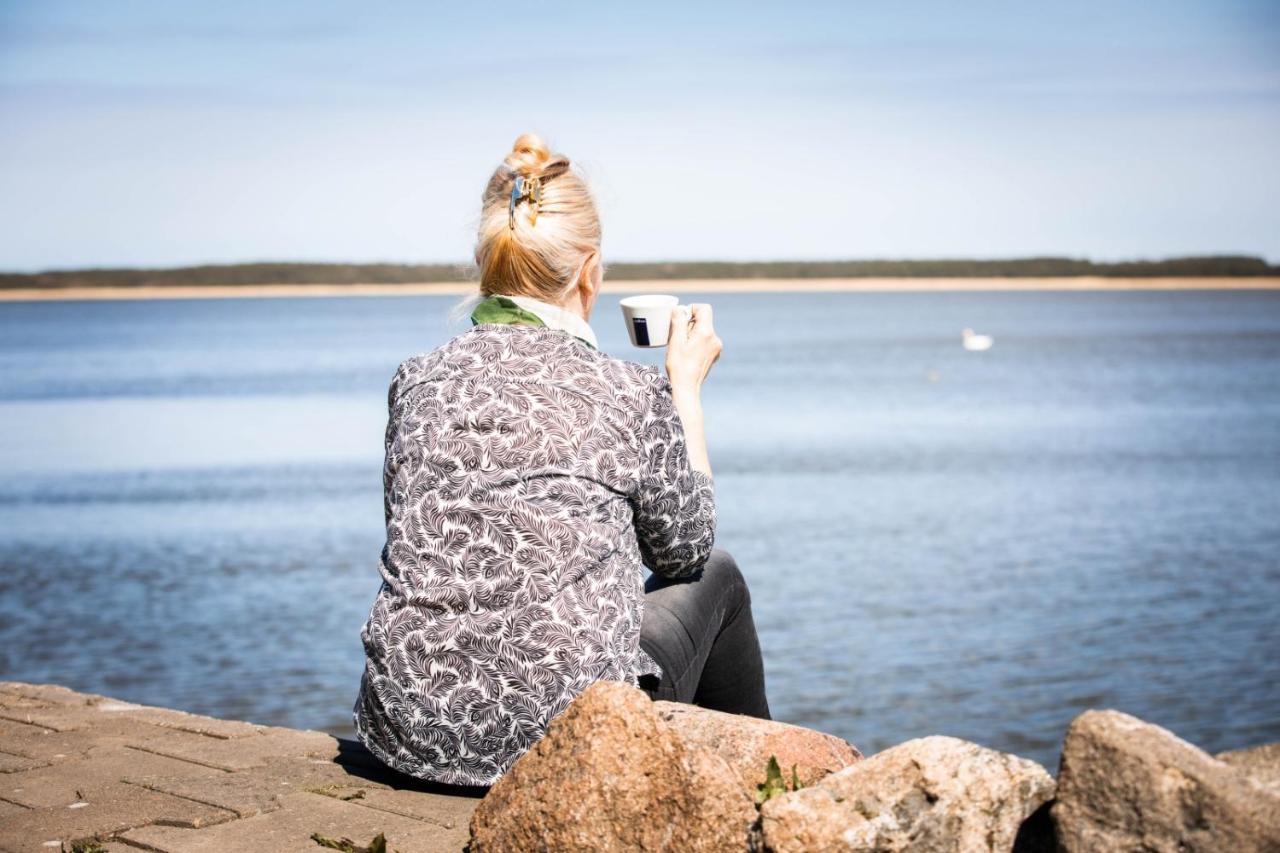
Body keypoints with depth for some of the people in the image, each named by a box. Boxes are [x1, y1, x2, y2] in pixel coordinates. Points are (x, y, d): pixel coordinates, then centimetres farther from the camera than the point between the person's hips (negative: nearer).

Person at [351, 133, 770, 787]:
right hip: (562, 736, -5)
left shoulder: (417, 379, 2)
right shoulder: (632, 392, -9)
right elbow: (685, 549, 9)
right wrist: (686, 386, 18)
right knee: (716, 578, 25)